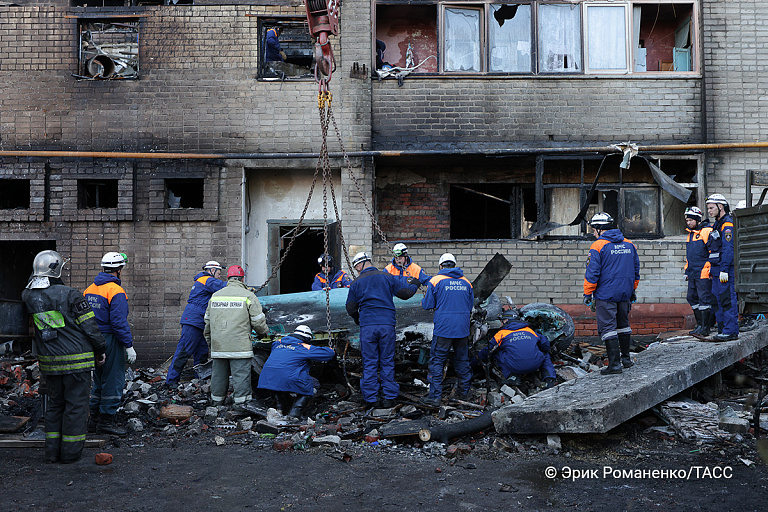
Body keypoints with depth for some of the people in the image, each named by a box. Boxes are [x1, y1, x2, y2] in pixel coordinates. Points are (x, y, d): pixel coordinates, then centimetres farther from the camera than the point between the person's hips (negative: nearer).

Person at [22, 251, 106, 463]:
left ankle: (53, 450, 24)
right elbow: (89, 326, -11)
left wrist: (36, 278, 20)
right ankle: (71, 451, 12)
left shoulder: (28, 296, 1)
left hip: (49, 362, 6)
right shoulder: (69, 295, -15)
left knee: (54, 403, 19)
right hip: (76, 360, -6)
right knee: (76, 404, 5)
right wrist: (100, 349, 0)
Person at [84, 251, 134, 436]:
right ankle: (106, 421, 6)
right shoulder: (116, 291, -16)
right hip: (110, 341, -8)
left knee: (99, 380, 18)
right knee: (113, 381, 1)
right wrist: (129, 345, -16)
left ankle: (94, 419, 25)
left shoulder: (89, 289, 10)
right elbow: (119, 322, -21)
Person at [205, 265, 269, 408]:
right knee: (241, 373, -1)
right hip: (239, 345, -5)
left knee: (219, 372, 15)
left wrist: (208, 337, 34)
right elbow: (258, 321, -5)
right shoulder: (248, 295, -4)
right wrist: (264, 331, 15)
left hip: (218, 345, 5)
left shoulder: (215, 295, 12)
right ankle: (241, 402, 1)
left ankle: (217, 400, 25)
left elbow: (208, 320, 21)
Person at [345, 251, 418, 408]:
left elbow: (351, 308, 7)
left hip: (367, 326, -1)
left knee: (369, 363, 6)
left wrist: (357, 319, 28)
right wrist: (414, 285, 27)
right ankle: (389, 397, 9)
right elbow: (405, 293, 6)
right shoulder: (387, 277, 4)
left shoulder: (357, 282, 3)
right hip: (387, 324, 1)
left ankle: (370, 398, 8)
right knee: (387, 361, 8)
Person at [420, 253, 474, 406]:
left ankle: (434, 396, 1)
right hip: (463, 329, 4)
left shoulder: (436, 281, -5)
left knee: (437, 361, 2)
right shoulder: (466, 282, 8)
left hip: (443, 328, -4)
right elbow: (470, 305, 17)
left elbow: (427, 305, -3)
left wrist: (424, 300, 19)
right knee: (462, 360, 17)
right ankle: (463, 392, 27)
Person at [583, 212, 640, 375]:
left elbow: (592, 273, -14)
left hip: (605, 294, -7)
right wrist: (632, 290, 25)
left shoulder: (598, 246, -12)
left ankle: (614, 363, -5)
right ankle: (626, 358, 29)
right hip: (625, 294, 7)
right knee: (623, 324, 20)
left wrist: (587, 293, -7)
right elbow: (636, 269, 16)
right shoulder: (629, 244, 9)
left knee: (608, 328, -3)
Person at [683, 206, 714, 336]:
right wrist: (687, 271, 24)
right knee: (692, 298, 11)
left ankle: (705, 328, -1)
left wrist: (711, 268, -18)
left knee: (704, 299, -5)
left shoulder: (707, 232, -9)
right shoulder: (690, 234, 19)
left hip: (703, 273, -9)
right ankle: (700, 325, 20)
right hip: (693, 274, 9)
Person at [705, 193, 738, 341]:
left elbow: (728, 249, -19)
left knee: (728, 300, -8)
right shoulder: (717, 224, 19)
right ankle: (722, 330, 17)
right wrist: (712, 268, 22)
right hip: (717, 270, 10)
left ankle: (731, 331, -5)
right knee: (718, 300, 12)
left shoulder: (727, 224, -12)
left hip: (726, 270, -10)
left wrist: (724, 270, -23)